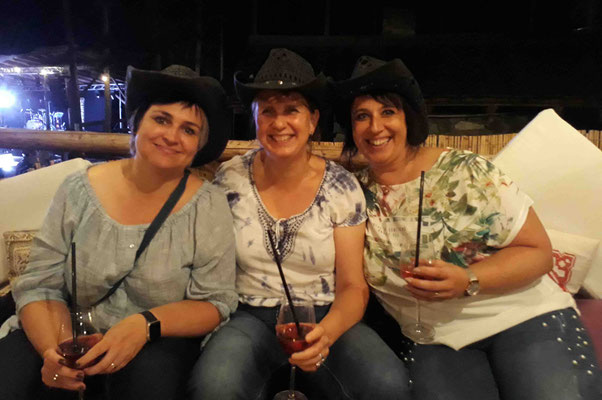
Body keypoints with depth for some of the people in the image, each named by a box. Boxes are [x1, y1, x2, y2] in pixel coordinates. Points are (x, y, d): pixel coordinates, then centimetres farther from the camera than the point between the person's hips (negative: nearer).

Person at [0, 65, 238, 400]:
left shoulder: (209, 206, -10)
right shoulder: (79, 190, -4)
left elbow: (216, 302, -10)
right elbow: (39, 286, -2)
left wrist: (146, 324, -26)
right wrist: (53, 349, -21)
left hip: (158, 342, -2)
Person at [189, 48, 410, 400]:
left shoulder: (342, 188, -4)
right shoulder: (231, 179, -2)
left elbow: (352, 286, -4)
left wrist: (326, 333, -22)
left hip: (325, 318, 1)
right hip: (251, 317, 0)